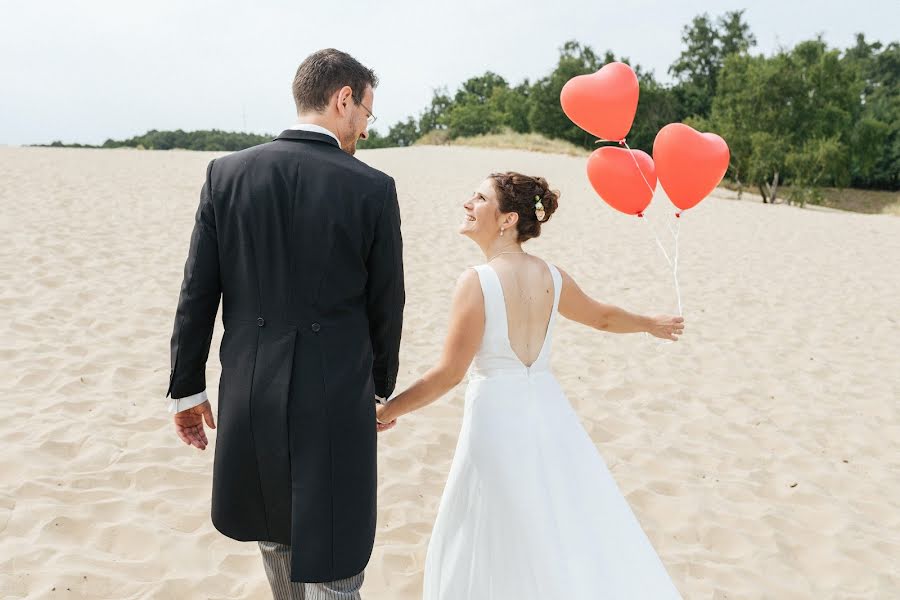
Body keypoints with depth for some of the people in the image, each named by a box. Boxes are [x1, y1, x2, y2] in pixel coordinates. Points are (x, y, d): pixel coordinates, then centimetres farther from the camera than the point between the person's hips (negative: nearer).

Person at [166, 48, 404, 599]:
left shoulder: (227, 173, -3)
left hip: (250, 395, 4)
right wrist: (381, 387, 13)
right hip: (336, 398, -4)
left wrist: (187, 387, 10)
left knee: (276, 533, 27)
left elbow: (198, 293, 0)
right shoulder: (373, 188, -10)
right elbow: (386, 303, -3)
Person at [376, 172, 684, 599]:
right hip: (547, 412, 6)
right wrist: (653, 324, 39)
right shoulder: (552, 277, 2)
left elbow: (449, 373, -15)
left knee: (499, 540, 11)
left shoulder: (476, 282, -15)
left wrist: (387, 410, -3)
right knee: (571, 528, 19)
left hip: (496, 416, -6)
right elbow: (604, 317, 19)